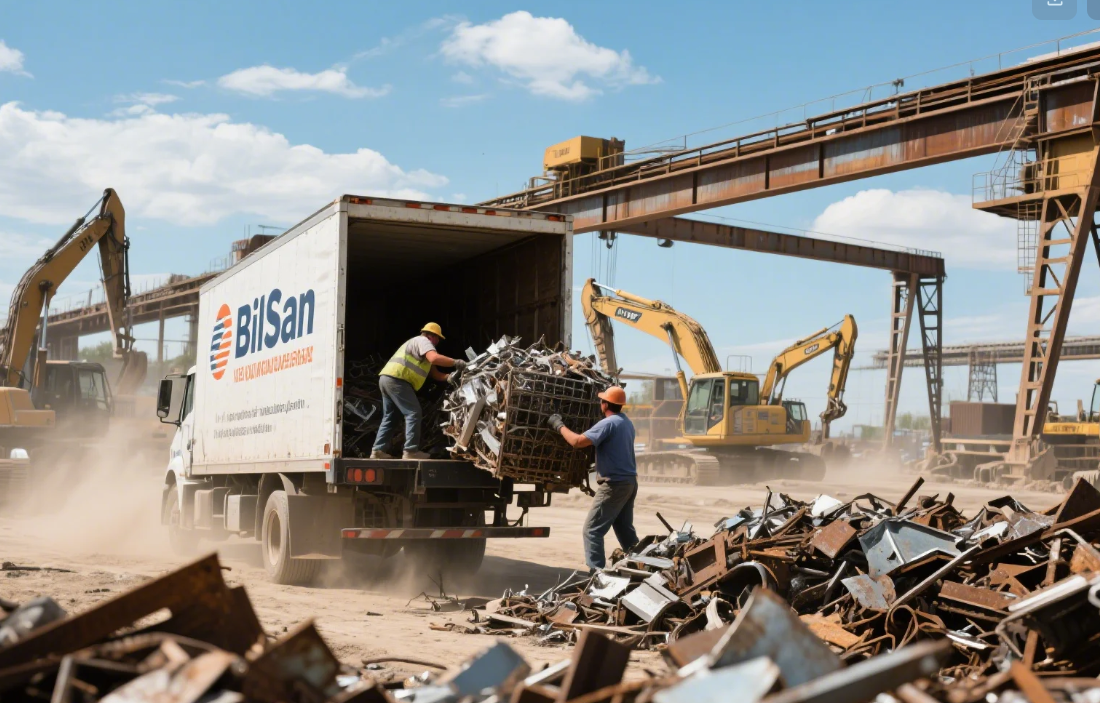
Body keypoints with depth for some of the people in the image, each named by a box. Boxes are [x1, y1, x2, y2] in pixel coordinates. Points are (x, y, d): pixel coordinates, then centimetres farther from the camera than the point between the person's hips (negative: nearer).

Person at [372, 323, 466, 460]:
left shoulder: (417, 343, 32)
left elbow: (435, 374, 27)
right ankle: (411, 451, -12)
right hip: (396, 379, -10)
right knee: (413, 413, -8)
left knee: (390, 417, 14)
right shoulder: (423, 341, 0)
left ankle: (378, 450, 11)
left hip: (386, 378, 10)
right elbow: (435, 358, -22)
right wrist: (456, 362, -12)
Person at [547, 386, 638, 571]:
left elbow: (578, 441, -24)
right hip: (630, 481, 9)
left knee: (592, 529, -4)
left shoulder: (608, 423, -17)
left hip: (614, 484, -9)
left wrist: (559, 426, -10)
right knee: (625, 528, 19)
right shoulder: (627, 423, 13)